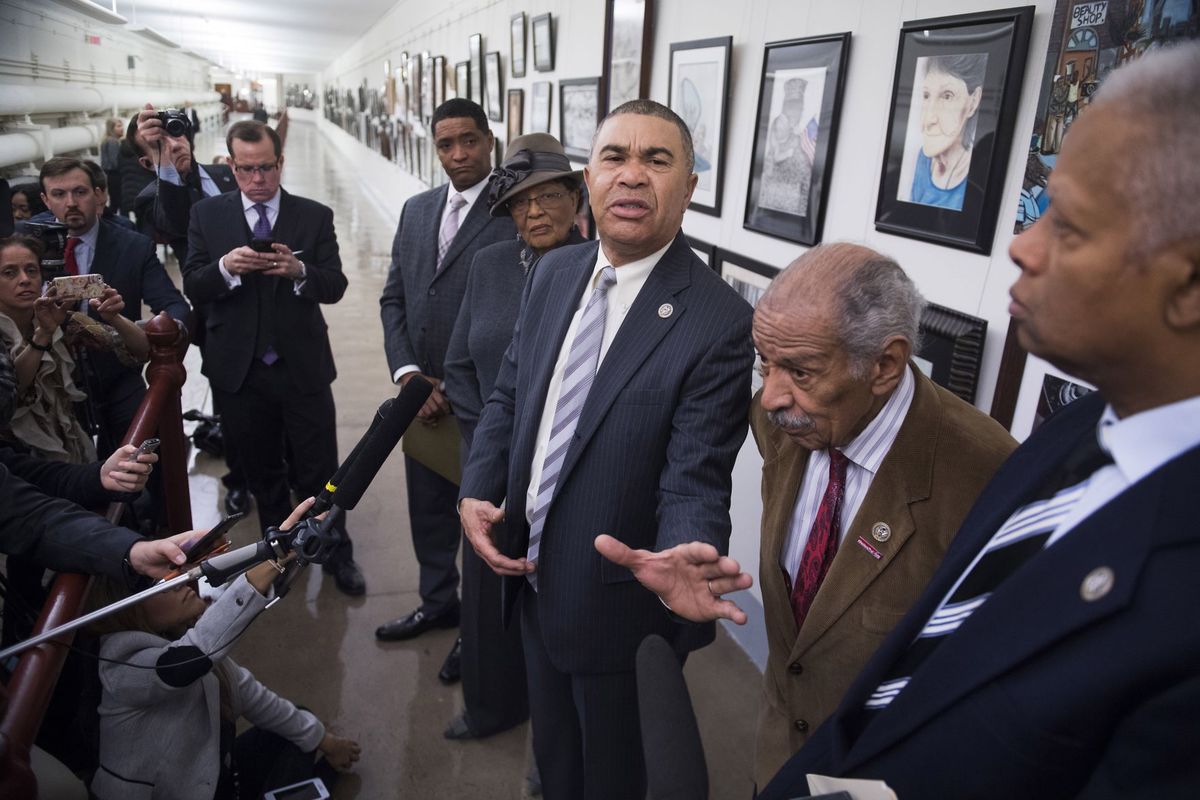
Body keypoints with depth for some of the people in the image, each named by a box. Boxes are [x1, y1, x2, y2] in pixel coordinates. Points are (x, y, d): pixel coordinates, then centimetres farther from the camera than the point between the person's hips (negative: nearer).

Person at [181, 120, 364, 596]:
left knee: (319, 471, 4)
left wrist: (298, 270, -25)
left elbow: (335, 286, -5)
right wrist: (226, 266, -21)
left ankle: (337, 553, 23)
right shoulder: (207, 214, 4)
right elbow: (193, 288, -1)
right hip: (239, 369, 2)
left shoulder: (315, 216, 1)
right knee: (261, 472, 17)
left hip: (302, 366, -1)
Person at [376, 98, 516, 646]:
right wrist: (408, 373, -5)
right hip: (422, 396, 6)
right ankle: (437, 602, 44)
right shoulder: (416, 211, 9)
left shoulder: (515, 215, -12)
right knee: (427, 508, 20)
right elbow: (393, 298, 10)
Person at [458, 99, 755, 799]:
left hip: (617, 604, -5)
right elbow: (509, 394, 6)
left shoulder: (720, 321, -23)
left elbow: (693, 485, -23)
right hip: (533, 577, 6)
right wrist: (477, 492, -7)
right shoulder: (555, 273, -2)